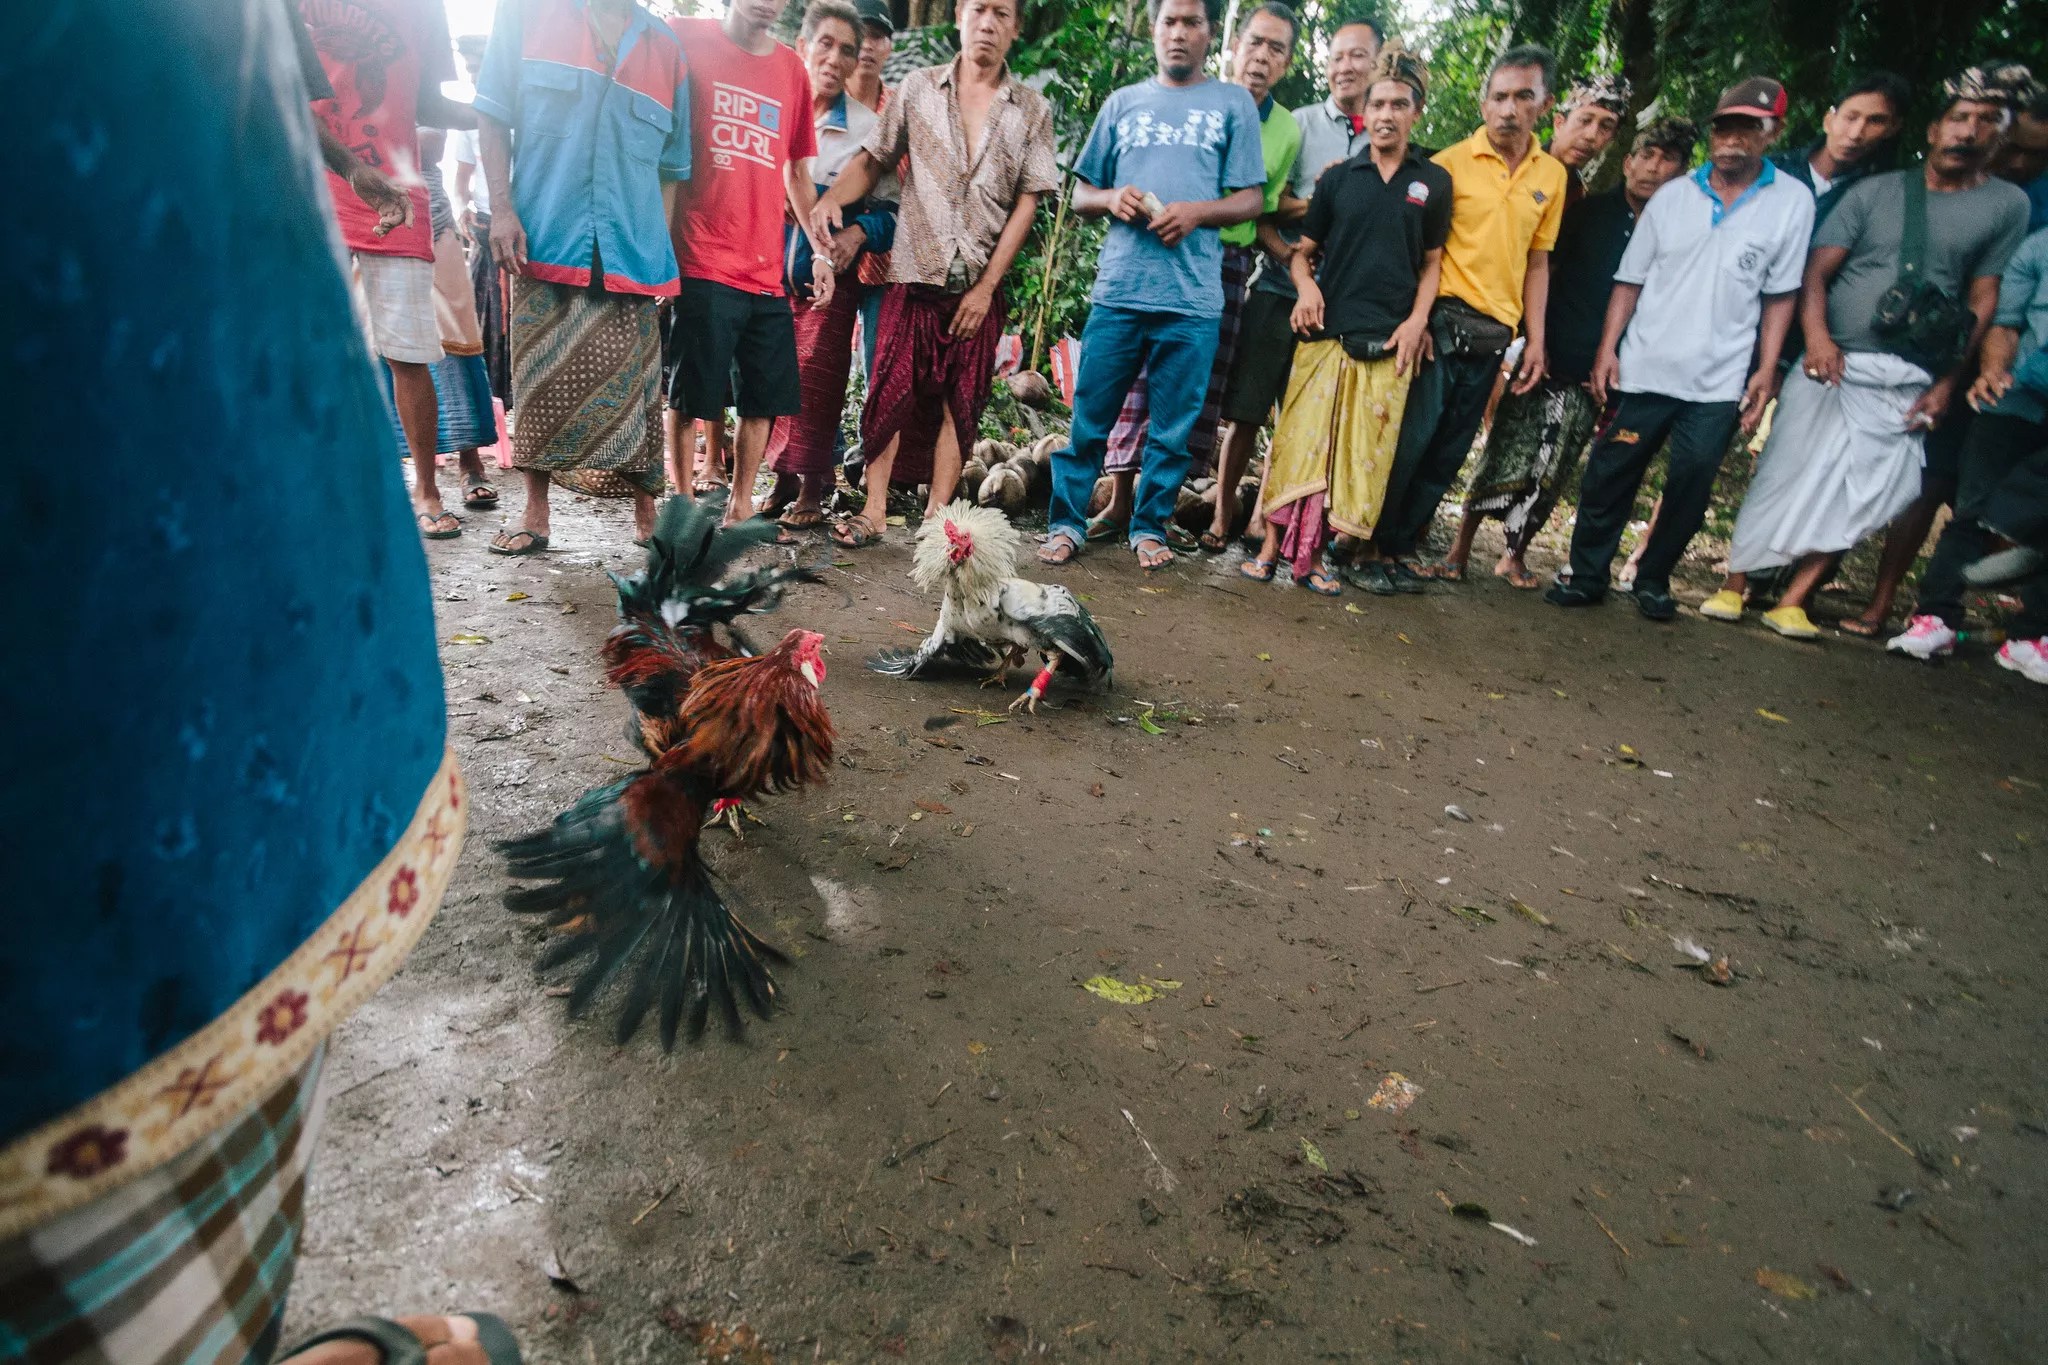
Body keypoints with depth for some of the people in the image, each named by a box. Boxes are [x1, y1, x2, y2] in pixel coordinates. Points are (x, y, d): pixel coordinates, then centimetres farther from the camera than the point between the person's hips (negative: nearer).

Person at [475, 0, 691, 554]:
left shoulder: (666, 51, 14)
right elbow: (493, 118, 7)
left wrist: (661, 250, 8)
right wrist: (502, 209, -5)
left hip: (631, 253, 1)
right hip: (543, 241, -1)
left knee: (633, 388, 1)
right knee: (541, 384, 2)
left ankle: (646, 512, 10)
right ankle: (535, 513, 11)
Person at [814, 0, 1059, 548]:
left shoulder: (1032, 109, 5)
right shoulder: (918, 87, 6)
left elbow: (1027, 204, 1)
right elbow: (873, 159, 8)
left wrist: (986, 286, -6)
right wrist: (832, 197, -14)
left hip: (979, 286, 1)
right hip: (914, 274, 0)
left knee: (960, 404, 3)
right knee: (891, 393, -3)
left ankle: (936, 516, 9)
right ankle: (874, 511, 3)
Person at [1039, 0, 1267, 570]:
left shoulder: (1234, 104, 10)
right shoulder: (1123, 103, 16)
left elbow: (1252, 199, 5)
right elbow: (1081, 195, 17)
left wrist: (1196, 211, -12)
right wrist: (1111, 198, -6)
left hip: (1193, 298, -1)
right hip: (1118, 290, 1)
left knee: (1173, 428, 4)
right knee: (1089, 418, 2)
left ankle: (1150, 526, 17)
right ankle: (1067, 521, 13)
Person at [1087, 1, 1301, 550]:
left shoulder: (1287, 131, 11)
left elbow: (1261, 211, 15)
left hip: (1228, 267, 2)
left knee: (1198, 385, 1)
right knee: (1141, 373, -6)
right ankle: (1120, 500, 2)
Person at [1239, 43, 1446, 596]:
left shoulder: (1433, 182, 11)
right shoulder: (1339, 177, 10)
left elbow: (1432, 261, 13)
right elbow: (1303, 249, 13)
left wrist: (1417, 321, -2)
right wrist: (1306, 286, -7)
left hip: (1388, 342, 1)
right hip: (1327, 331, 0)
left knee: (1360, 451, 0)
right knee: (1300, 437, -6)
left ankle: (1312, 555, 8)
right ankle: (1273, 545, 1)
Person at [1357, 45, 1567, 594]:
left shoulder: (1552, 176, 12)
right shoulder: (1450, 163, -2)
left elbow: (1537, 262, 16)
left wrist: (1535, 339, 11)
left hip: (1494, 335, 5)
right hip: (1441, 321, -5)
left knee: (1449, 451, 6)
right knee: (1409, 439, -9)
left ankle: (1402, 548, 15)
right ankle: (1375, 548, 4)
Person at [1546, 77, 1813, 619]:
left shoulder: (1793, 202, 2)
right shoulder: (1672, 196, 5)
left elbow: (1780, 295, 3)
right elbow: (1630, 280, 5)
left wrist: (1766, 370, -3)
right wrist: (1607, 349, -4)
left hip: (1719, 383, 0)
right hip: (1643, 370, 1)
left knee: (1691, 488, 3)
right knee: (1607, 476, 2)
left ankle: (1653, 581, 20)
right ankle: (1587, 576, 15)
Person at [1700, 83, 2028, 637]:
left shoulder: (2007, 205, 9)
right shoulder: (1876, 190, 6)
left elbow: (1983, 299, 7)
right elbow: (1817, 271, 0)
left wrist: (1947, 382, 1)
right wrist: (1817, 335, -16)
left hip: (1907, 381, 1)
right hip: (1831, 363, -1)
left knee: (1858, 495, -3)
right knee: (1784, 474, -4)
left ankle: (1792, 601, 1)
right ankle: (1734, 584, 5)